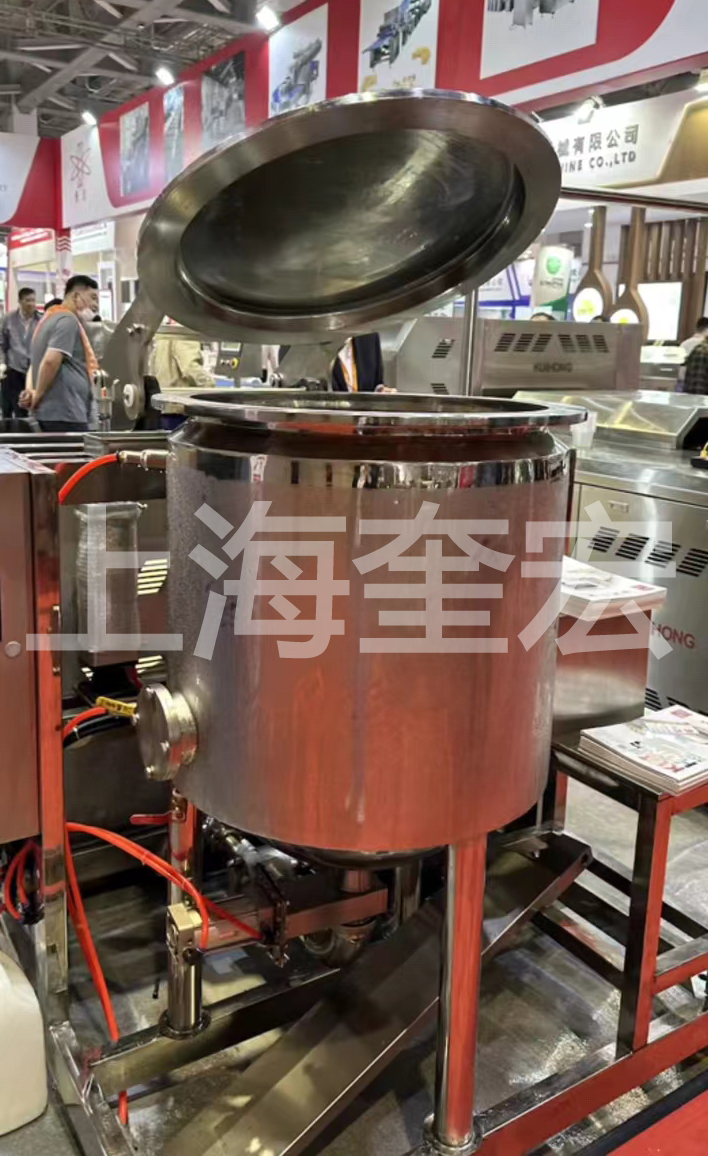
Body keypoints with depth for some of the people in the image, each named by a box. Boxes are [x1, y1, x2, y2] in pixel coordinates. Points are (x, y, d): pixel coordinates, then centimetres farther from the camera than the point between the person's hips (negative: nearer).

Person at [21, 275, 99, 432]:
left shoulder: (51, 318, 21)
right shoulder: (68, 320, -11)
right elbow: (51, 361, -22)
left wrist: (32, 390, 7)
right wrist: (38, 395, -11)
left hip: (51, 410, 10)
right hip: (66, 412, -10)